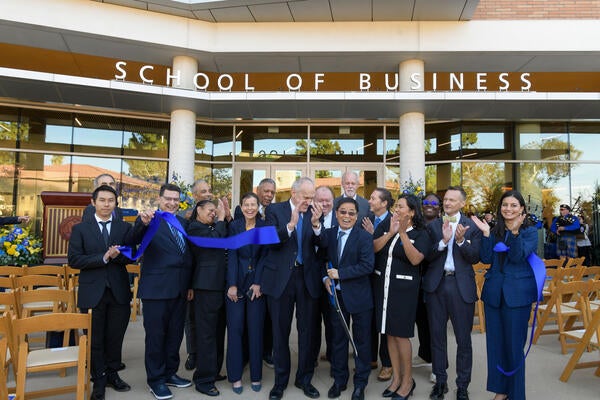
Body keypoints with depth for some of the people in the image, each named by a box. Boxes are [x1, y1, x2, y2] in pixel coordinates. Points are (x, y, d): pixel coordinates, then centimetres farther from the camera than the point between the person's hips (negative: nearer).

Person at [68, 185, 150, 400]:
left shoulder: (124, 227, 3)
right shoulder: (80, 229, 1)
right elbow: (74, 259, -8)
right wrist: (103, 258, -18)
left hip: (118, 292, 1)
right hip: (93, 292, -1)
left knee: (115, 337, 13)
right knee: (95, 339, 10)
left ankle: (112, 374, 33)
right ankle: (99, 380, 27)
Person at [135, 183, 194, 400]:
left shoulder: (184, 223, 10)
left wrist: (190, 285, 12)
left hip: (180, 289, 6)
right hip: (156, 288, -5)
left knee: (175, 334, 16)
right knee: (156, 335, 7)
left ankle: (170, 373, 33)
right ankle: (155, 380, 23)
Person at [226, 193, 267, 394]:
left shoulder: (264, 226, 0)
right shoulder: (234, 226, 0)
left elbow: (264, 257, -1)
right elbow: (232, 256, -4)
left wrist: (258, 283, -9)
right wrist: (232, 285, -11)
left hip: (257, 282, 0)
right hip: (237, 281, 0)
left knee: (256, 329, 5)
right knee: (235, 328, 2)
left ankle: (255, 376, 17)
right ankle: (235, 376, 14)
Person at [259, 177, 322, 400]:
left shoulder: (314, 213, 4)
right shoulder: (275, 210, -2)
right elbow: (271, 241, -14)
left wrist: (316, 225, -23)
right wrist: (290, 224, -27)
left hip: (307, 278, 2)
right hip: (281, 278, -2)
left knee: (307, 331, 11)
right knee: (280, 331, 10)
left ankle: (304, 379, 29)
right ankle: (280, 381, 27)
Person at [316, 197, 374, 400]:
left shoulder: (364, 237, -11)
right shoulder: (329, 233, 1)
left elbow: (367, 266, -19)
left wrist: (340, 273, -19)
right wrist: (325, 277, -24)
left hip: (358, 296, -3)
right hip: (336, 294, 4)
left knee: (361, 341, 11)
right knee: (338, 339, 16)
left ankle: (360, 383, 28)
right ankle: (339, 380, 34)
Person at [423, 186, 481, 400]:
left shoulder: (472, 226, -1)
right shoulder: (433, 226, 5)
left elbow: (475, 257, -8)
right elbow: (426, 256, -5)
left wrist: (461, 240, -22)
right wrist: (443, 241, -20)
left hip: (461, 286, -2)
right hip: (436, 284, 2)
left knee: (463, 338, 7)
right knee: (437, 335, 13)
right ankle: (440, 381, 29)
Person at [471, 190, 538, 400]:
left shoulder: (530, 231, -2)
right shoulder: (495, 231, 8)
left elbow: (518, 257, -16)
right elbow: (486, 259, -1)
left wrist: (514, 231, -27)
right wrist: (486, 234, -11)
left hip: (517, 294, -4)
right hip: (494, 292, 4)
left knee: (514, 344, 3)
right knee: (495, 342, 11)